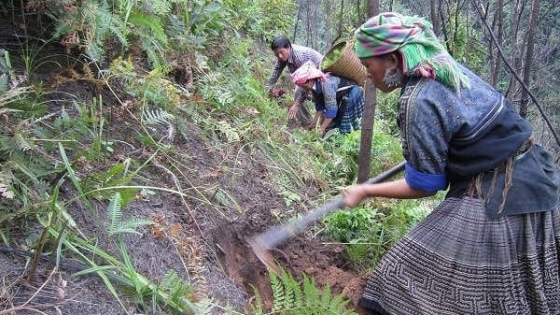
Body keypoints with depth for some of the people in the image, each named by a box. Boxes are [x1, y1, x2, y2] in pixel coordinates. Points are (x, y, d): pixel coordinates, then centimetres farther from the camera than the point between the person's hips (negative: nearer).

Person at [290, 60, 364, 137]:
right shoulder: (314, 86, -11)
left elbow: (331, 109, -34)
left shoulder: (326, 85, -36)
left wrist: (321, 129, -30)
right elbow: (319, 106, -1)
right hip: (339, 97, 9)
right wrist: (314, 123, -5)